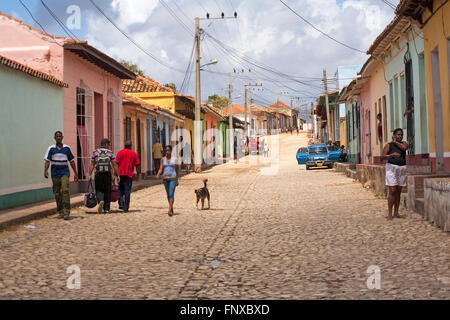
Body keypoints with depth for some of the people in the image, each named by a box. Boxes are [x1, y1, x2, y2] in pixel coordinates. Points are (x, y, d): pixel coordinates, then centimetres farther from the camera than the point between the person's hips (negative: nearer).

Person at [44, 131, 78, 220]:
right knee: (57, 193, 4)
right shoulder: (51, 148, 6)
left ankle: (66, 211, -18)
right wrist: (45, 171, -18)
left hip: (65, 173, -1)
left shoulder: (67, 148, 8)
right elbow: (47, 161, -1)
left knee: (65, 190, -17)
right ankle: (60, 212, 16)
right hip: (55, 173, 1)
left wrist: (76, 173, 12)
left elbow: (72, 161, 13)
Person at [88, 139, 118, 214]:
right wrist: (116, 175, 5)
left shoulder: (95, 152, 5)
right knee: (107, 191, 8)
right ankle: (106, 208, 11)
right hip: (107, 174, 0)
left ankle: (101, 201, -23)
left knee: (99, 190, 6)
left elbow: (92, 165, 2)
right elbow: (114, 165, 0)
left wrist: (90, 175, 3)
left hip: (98, 174, 0)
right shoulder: (110, 153, 3)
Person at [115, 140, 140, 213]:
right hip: (129, 175, 0)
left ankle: (121, 203, 1)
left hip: (121, 174, 0)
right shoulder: (134, 153, 3)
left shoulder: (120, 152, 1)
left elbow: (116, 163, -3)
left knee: (120, 189, 17)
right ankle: (126, 207, 1)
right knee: (127, 191, 2)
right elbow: (137, 164, 1)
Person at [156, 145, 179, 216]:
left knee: (171, 194, -15)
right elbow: (161, 169, 1)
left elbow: (177, 169, 8)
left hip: (173, 178, -3)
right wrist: (158, 175, -20)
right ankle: (172, 208, 29)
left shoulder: (174, 159, 1)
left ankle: (170, 210, -20)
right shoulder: (163, 159, 5)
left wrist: (177, 180, 10)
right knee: (168, 194, 13)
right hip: (165, 178, 3)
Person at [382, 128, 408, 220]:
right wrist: (392, 155, -29)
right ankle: (389, 214, -9)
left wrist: (395, 142, -5)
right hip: (392, 168, -4)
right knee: (392, 191, -11)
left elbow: (404, 148, -15)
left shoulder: (403, 143, 9)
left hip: (402, 169, 5)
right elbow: (383, 157, -13)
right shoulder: (389, 145, -3)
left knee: (398, 192, 7)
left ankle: (396, 213, 13)